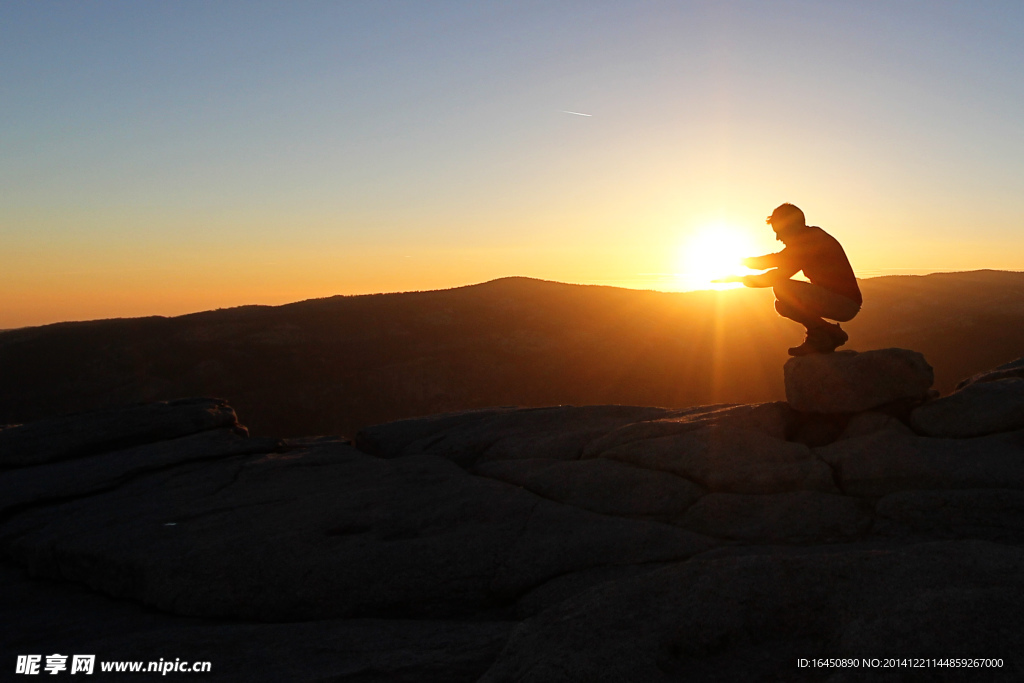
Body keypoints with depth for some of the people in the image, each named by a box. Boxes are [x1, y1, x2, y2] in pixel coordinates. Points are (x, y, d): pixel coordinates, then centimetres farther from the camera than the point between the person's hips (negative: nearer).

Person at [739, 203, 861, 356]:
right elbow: (777, 259, 20)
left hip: (846, 302, -10)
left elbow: (780, 275, -19)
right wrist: (745, 261, 10)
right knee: (782, 305, 14)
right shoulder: (812, 237, 14)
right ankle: (831, 333, 11)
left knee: (782, 289, -22)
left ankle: (819, 337, -10)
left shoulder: (813, 239, -16)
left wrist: (746, 279, -8)